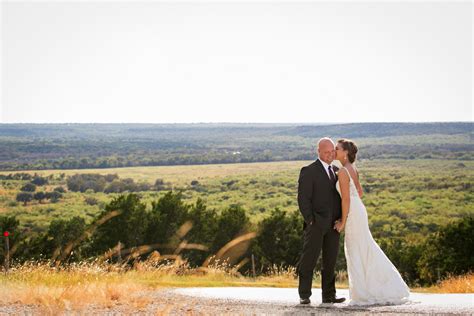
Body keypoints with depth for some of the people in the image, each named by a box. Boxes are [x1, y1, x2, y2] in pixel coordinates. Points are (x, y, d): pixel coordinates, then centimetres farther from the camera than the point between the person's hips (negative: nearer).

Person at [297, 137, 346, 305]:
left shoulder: (335, 171, 16)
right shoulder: (308, 171, -4)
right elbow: (303, 199, -9)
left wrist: (341, 219, 7)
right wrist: (310, 221, -15)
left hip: (333, 225, 6)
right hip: (316, 225, -6)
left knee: (330, 262, 8)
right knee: (309, 260, -2)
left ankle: (329, 295, 13)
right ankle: (304, 295, 3)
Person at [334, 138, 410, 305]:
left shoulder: (343, 171, -17)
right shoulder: (352, 169, 11)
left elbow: (346, 199, -19)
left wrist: (343, 221, -12)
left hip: (353, 214, -9)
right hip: (359, 210, 9)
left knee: (356, 252, -1)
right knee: (366, 249, 15)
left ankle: (364, 295, 5)